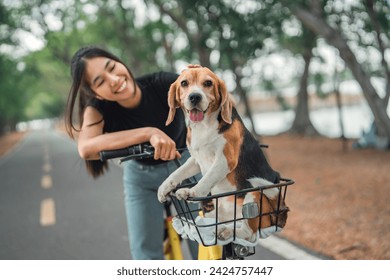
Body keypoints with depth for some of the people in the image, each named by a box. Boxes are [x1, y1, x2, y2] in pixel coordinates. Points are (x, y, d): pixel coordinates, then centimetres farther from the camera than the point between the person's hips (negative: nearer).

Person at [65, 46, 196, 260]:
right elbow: (86, 148, -47)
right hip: (141, 176, 1)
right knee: (146, 252, 2)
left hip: (185, 165, -1)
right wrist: (150, 132, -53)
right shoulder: (97, 108, -26)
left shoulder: (162, 84, -30)